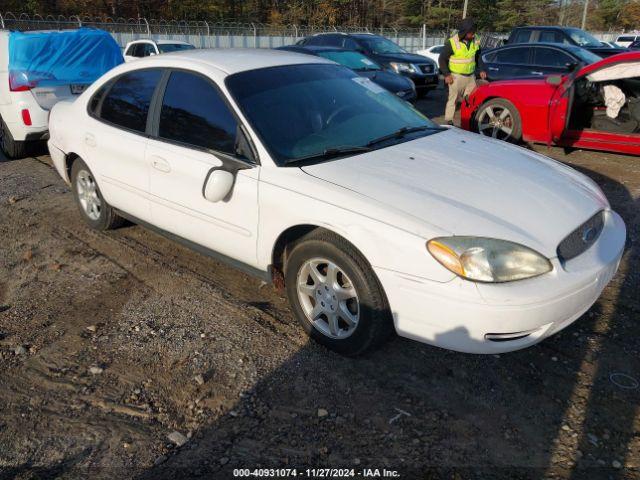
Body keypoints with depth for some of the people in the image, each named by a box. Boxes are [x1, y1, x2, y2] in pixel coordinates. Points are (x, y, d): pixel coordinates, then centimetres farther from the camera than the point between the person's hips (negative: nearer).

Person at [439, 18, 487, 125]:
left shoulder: (475, 42, 3)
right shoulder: (452, 43, -14)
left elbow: (478, 57, 18)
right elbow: (442, 59, -8)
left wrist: (481, 70, 10)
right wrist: (446, 74, -13)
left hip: (471, 77, 5)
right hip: (456, 77, -5)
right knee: (453, 99, 1)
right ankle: (448, 121, 8)